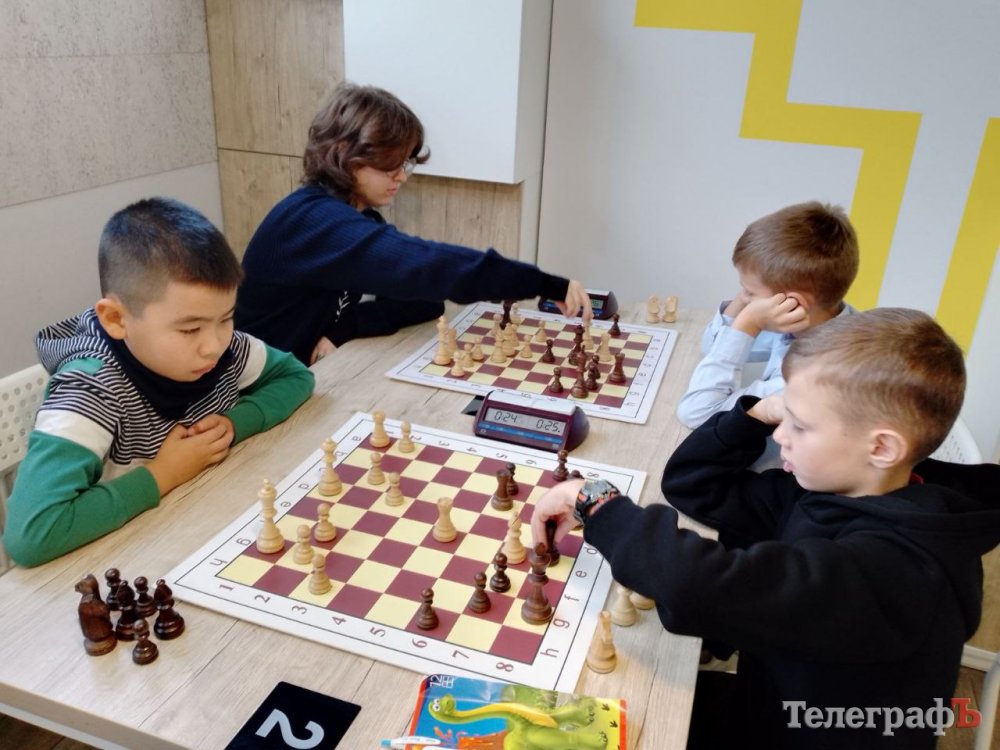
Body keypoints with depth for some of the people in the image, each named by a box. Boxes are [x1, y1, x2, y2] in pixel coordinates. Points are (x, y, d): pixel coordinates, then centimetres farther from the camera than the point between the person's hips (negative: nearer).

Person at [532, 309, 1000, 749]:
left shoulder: (889, 569, -34)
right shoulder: (827, 490, -9)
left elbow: (700, 584, -46)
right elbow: (691, 484, -1)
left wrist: (595, 502, -31)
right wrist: (759, 413, -17)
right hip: (767, 703, 7)